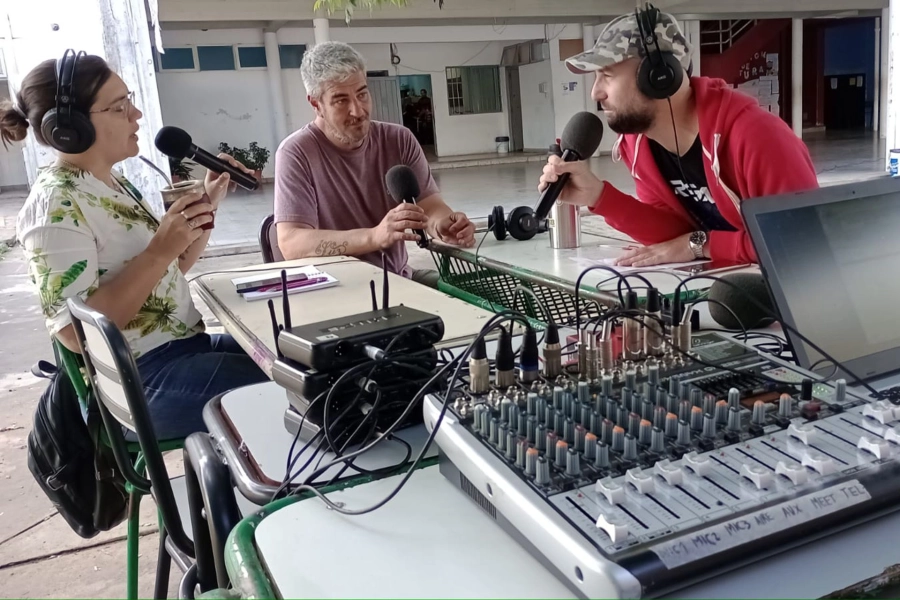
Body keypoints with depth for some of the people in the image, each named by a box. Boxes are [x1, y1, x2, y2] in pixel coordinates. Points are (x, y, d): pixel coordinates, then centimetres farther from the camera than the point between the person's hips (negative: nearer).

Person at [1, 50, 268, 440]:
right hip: (141, 380, -9)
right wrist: (159, 251, -27)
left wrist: (208, 206, 4)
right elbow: (75, 332, -23)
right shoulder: (56, 204, -16)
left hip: (185, 344, 9)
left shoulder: (114, 184, 9)